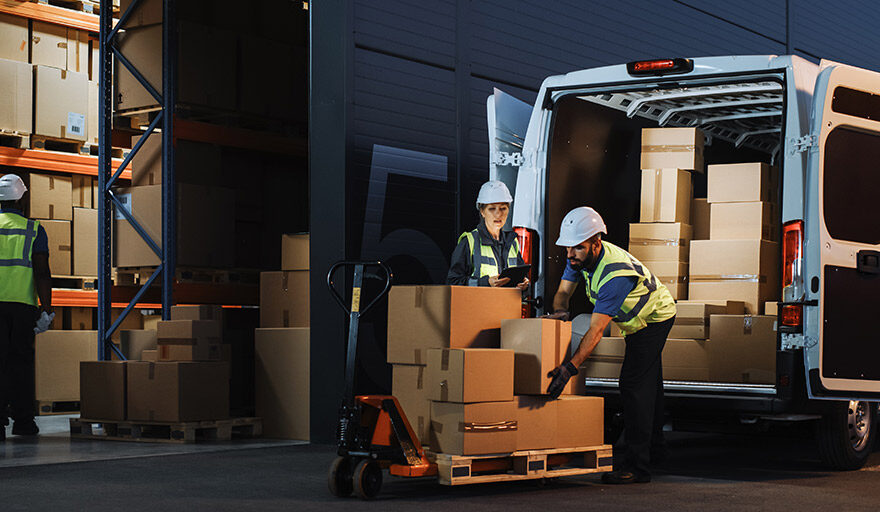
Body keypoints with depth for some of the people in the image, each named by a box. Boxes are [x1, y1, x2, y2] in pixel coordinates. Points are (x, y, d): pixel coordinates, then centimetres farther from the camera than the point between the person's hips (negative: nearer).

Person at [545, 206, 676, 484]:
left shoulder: (615, 273, -41)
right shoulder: (582, 256, -16)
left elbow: (596, 330, -45)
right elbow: (563, 291, -8)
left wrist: (570, 367, -52)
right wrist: (560, 310, -32)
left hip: (655, 317, -9)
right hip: (638, 319, 9)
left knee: (633, 384, -19)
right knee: (648, 382, 24)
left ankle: (637, 466, -20)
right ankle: (654, 445, 42)